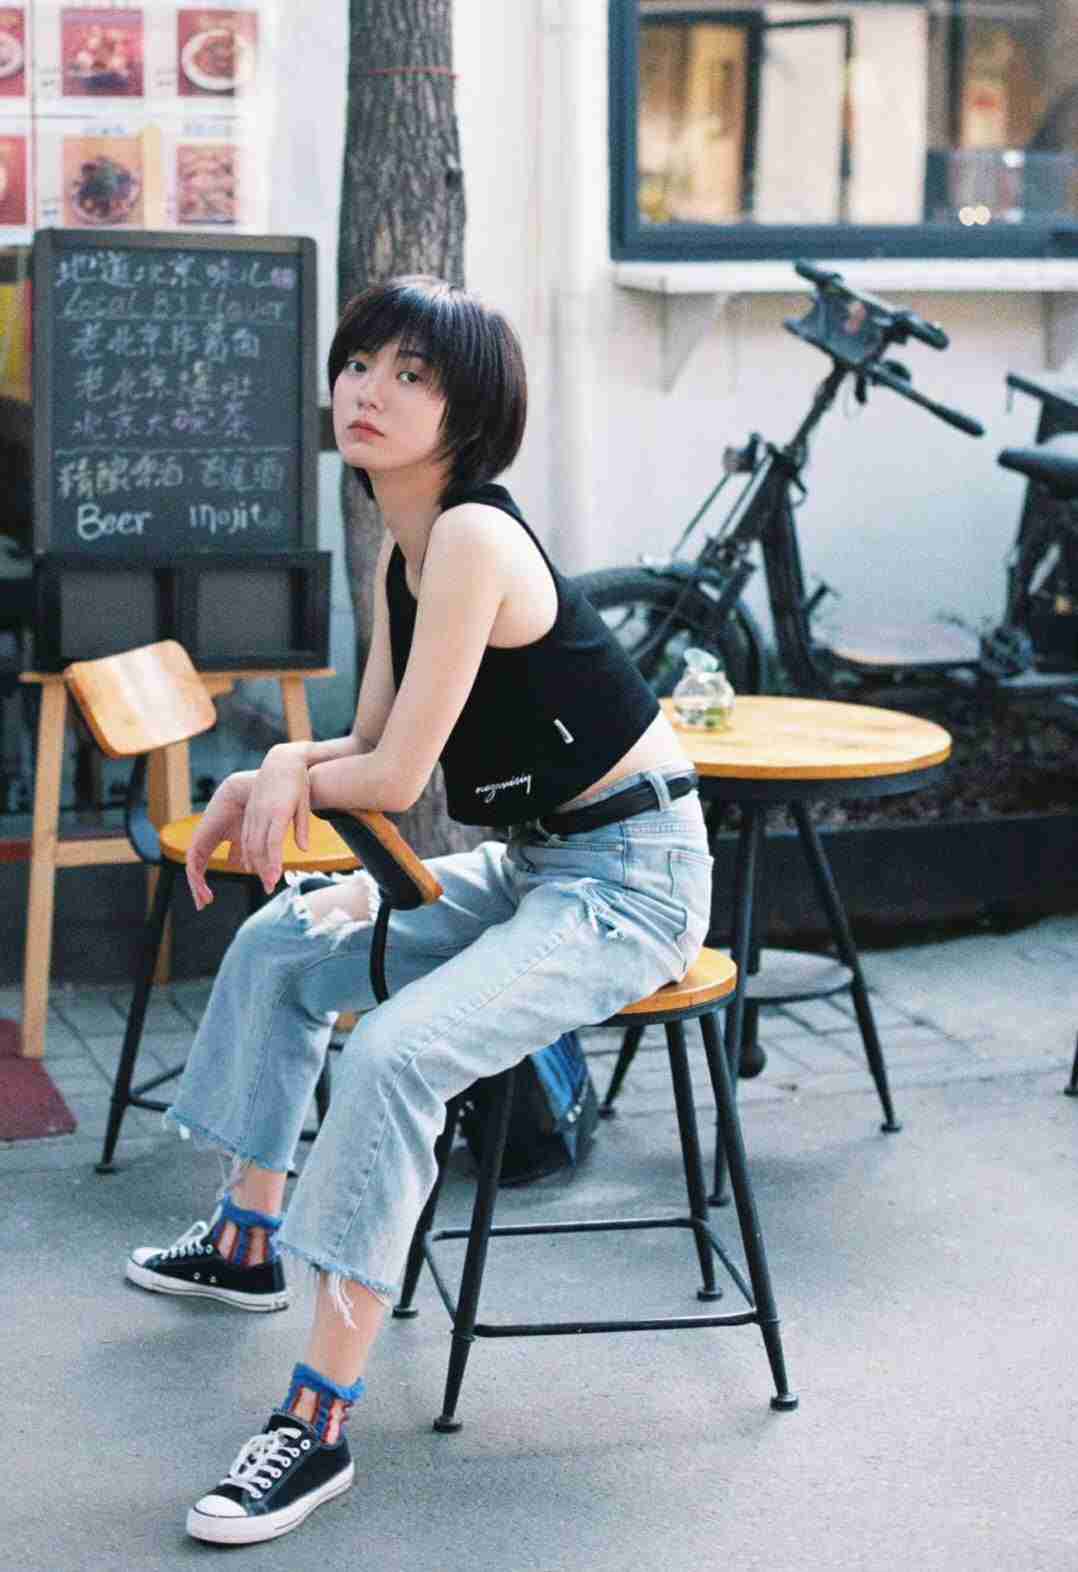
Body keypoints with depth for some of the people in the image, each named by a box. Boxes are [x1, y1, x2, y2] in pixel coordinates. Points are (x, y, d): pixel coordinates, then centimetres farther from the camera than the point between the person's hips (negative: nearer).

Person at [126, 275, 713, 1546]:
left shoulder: (473, 537, -22)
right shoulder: (400, 549, 8)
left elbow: (396, 777, -22)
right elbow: (374, 744, 13)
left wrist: (293, 773, -2)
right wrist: (280, 777, -7)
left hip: (629, 876, -10)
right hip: (535, 865, 10)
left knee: (395, 1055, -29)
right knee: (281, 942, 18)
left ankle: (321, 1421, -24)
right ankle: (249, 1239, 33)